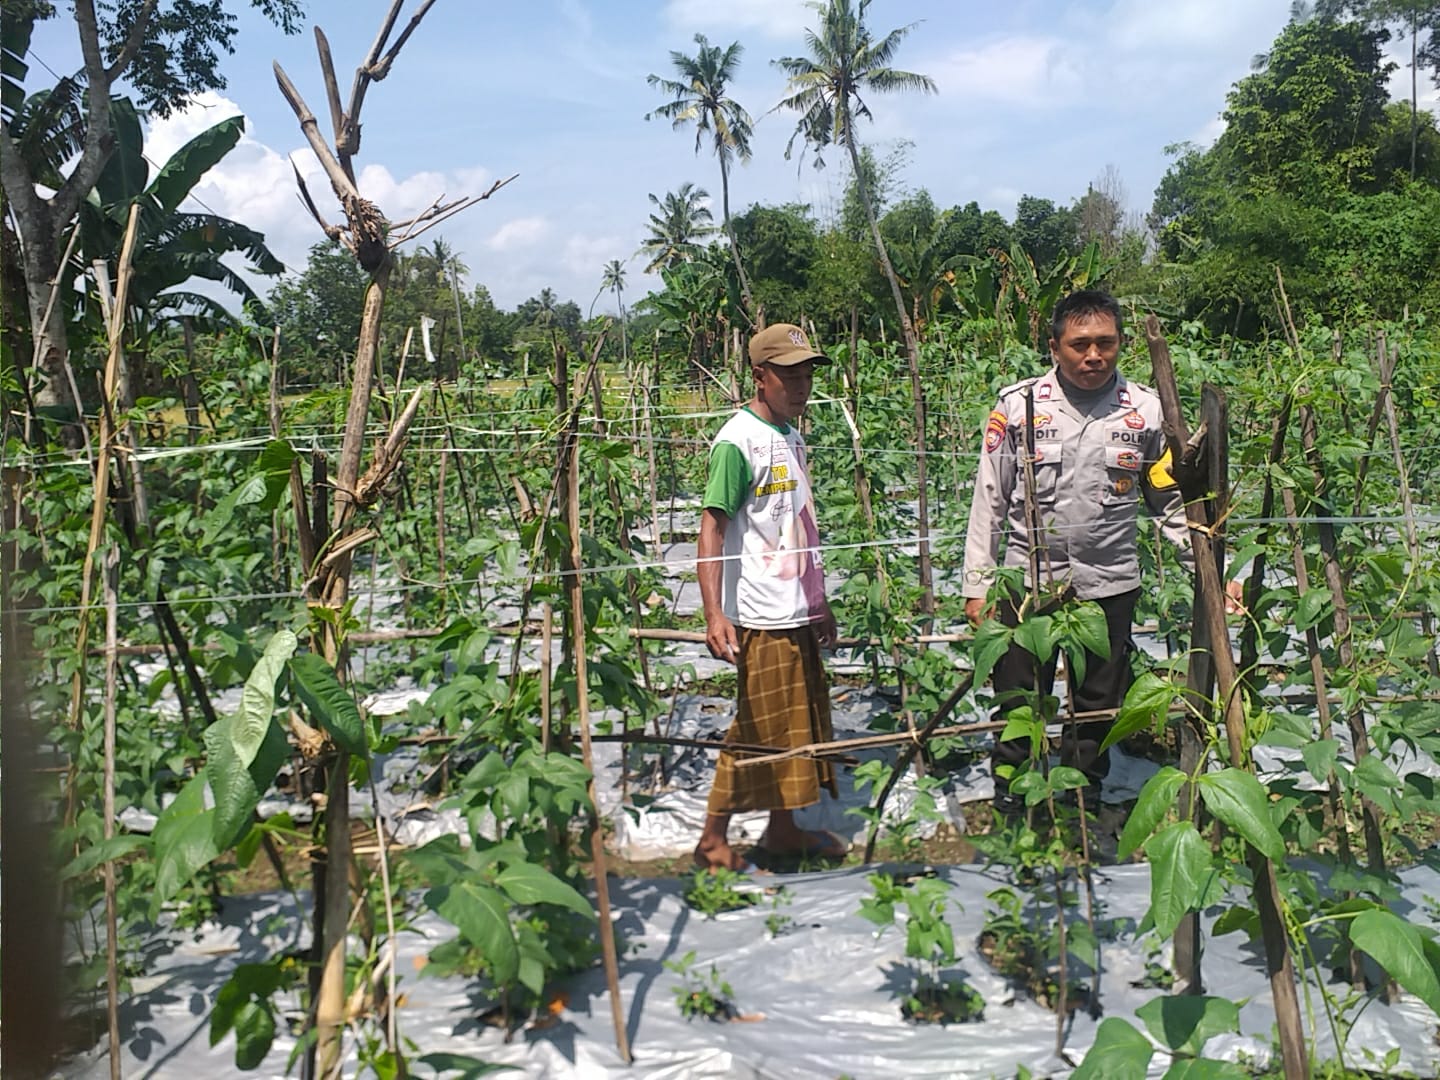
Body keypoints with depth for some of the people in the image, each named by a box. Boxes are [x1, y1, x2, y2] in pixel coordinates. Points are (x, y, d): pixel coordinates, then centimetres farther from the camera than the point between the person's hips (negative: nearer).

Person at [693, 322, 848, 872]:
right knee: (757, 731, -1)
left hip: (799, 615, 9)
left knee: (800, 724, 16)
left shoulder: (792, 437, 13)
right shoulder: (737, 441, -13)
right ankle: (713, 839, 13)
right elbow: (712, 528, -17)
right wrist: (714, 613, -26)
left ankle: (783, 830, 30)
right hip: (762, 617, -9)